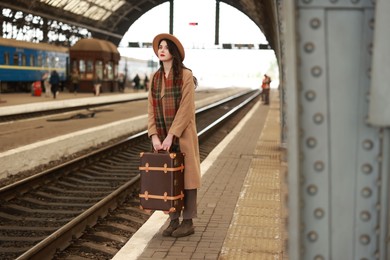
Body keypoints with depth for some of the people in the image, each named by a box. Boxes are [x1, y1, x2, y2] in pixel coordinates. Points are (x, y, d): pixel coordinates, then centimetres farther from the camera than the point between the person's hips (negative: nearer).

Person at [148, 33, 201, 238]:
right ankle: (173, 220, 17)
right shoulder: (155, 78, 8)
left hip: (182, 134, -5)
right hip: (162, 136, 5)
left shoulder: (185, 75, -8)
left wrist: (171, 135, -18)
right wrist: (154, 135, -7)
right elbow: (151, 109, 5)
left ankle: (188, 221, 10)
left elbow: (186, 109, -14)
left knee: (186, 175, 1)